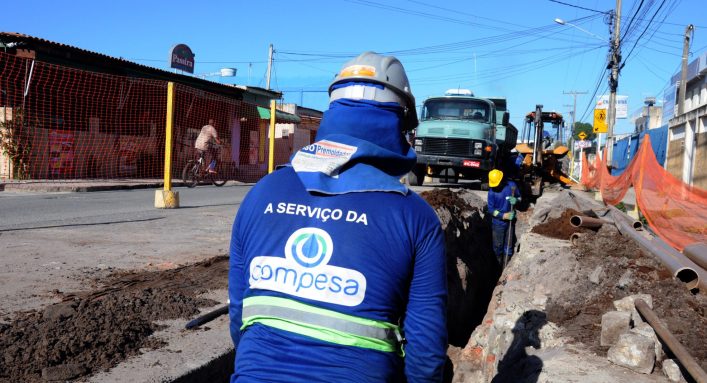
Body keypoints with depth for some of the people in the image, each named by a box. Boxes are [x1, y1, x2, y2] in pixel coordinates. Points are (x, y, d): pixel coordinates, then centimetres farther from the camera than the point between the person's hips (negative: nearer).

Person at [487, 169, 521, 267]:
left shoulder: (512, 185, -9)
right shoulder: (492, 190, -13)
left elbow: (519, 197, 7)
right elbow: (490, 209, -11)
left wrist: (516, 200, -17)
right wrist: (504, 216, -21)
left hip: (510, 222, 2)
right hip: (498, 223, -2)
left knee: (508, 248, 9)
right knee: (498, 247, 7)